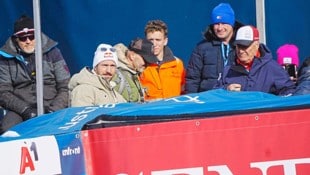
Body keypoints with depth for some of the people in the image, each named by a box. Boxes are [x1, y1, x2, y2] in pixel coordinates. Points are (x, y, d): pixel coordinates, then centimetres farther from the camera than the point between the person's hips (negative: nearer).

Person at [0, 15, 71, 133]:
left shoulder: (52, 52, 8)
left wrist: (54, 110, -11)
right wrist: (25, 110, -14)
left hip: (51, 106, 0)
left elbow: (65, 87, 6)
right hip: (19, 109, 0)